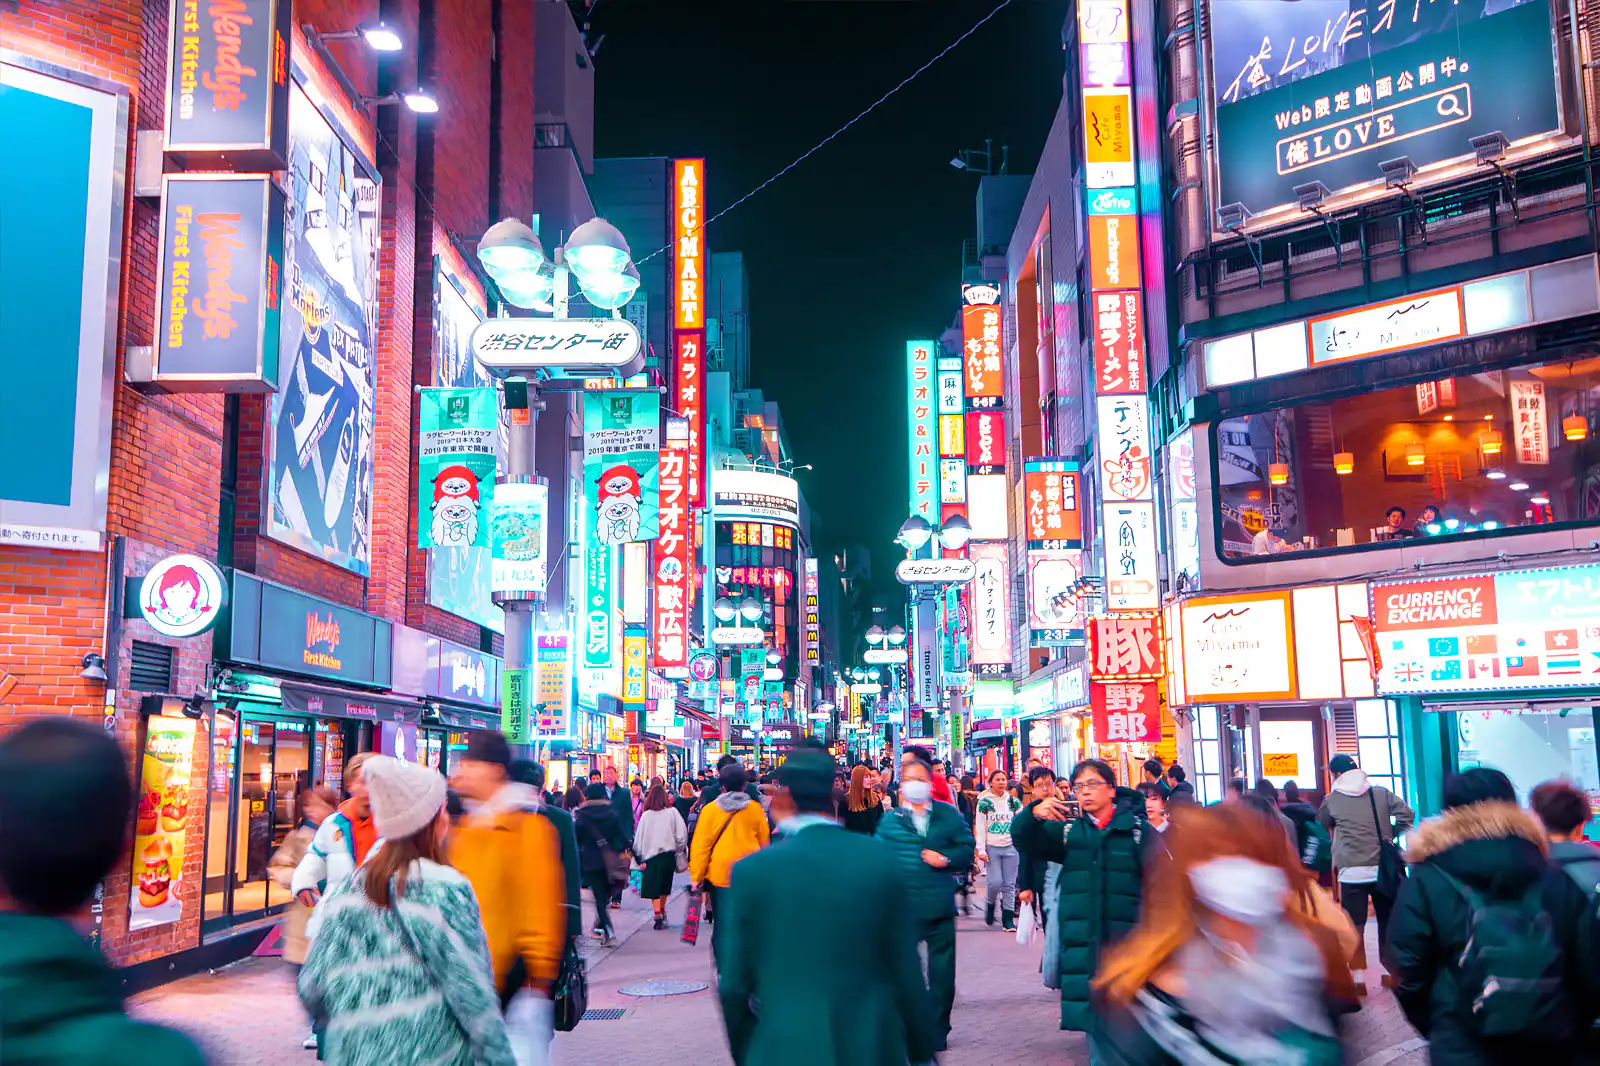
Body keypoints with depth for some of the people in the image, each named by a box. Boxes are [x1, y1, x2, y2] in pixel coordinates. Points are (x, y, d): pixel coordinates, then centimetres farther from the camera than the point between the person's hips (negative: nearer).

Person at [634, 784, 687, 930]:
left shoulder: (646, 815, -3)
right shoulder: (672, 812, -5)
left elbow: (639, 837, -1)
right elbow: (682, 834, -8)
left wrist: (640, 858, 7)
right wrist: (680, 848, 8)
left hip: (651, 855, -1)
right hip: (668, 854, 1)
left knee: (653, 888, 2)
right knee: (664, 886, 18)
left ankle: (658, 916, -13)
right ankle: (662, 913, 28)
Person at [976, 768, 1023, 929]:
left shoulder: (1013, 801, 8)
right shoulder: (984, 802, 0)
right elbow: (979, 827, -1)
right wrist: (981, 850, -7)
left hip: (1011, 847, 2)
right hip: (992, 847, -2)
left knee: (1009, 884, 0)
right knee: (995, 882, -11)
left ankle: (1008, 918, 6)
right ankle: (990, 904, 19)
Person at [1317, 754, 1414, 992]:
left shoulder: (1332, 800, 0)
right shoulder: (1381, 793, 5)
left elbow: (1319, 826, 14)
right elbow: (1407, 814, -2)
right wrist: (1390, 836, 9)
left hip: (1352, 872, -3)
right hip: (1383, 869, 3)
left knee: (1354, 927, 2)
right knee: (1388, 921, 15)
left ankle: (1359, 979, 1)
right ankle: (1391, 972, 22)